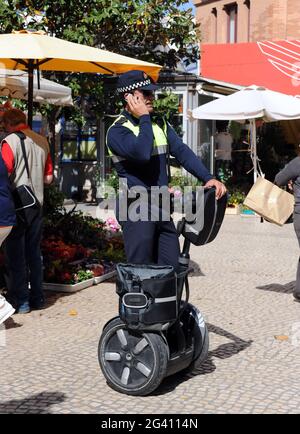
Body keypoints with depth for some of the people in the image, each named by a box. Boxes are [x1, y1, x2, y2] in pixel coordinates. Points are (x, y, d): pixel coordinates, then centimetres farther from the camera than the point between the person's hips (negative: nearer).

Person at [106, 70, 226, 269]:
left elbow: (182, 151, 5)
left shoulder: (160, 124, 13)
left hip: (161, 208, 7)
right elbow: (142, 152, -28)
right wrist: (143, 118, -15)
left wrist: (208, 178, -8)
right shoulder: (118, 130, -10)